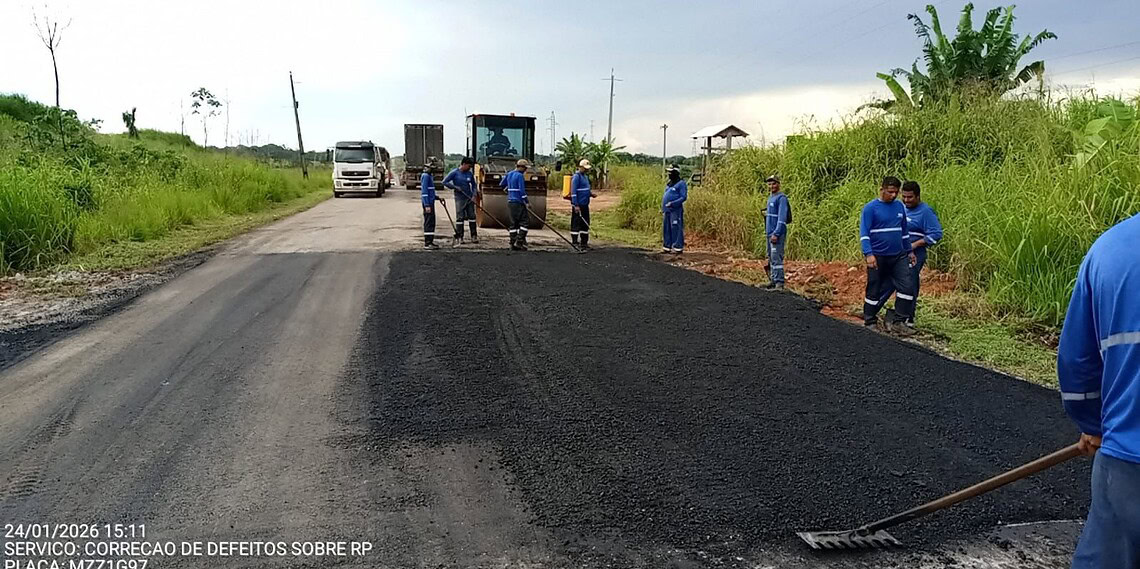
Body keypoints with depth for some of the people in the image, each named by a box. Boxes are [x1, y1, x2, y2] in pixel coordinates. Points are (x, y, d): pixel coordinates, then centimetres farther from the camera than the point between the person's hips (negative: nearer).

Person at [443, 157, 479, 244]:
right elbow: (445, 182, -7)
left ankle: (474, 236, 11)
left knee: (472, 216, 4)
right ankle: (459, 237, 4)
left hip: (470, 198, 4)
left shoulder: (470, 174, 6)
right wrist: (455, 187, -14)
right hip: (460, 198, -4)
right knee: (460, 218, -3)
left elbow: (474, 185, 15)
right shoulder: (454, 173, -6)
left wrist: (474, 195, 0)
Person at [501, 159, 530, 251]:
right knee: (525, 220, -3)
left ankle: (513, 244, 11)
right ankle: (519, 242, -9)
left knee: (514, 222, 11)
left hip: (510, 201, 9)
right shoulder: (520, 176, -12)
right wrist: (526, 202, -13)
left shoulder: (509, 174, 13)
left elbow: (501, 184, 23)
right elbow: (522, 190, -17)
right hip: (518, 202, -9)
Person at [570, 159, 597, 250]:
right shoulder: (576, 176, -13)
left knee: (585, 224, 12)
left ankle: (584, 243, 20)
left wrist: (591, 194, 7)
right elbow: (573, 192, -17)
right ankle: (574, 243, 0)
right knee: (576, 225, -5)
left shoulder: (585, 176, 16)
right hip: (578, 205, -9)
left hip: (585, 205, 10)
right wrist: (576, 205, -21)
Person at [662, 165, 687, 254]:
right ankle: (667, 247, 18)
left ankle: (678, 248, -6)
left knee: (676, 229, -9)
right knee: (667, 229, 11)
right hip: (668, 210, 9)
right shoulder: (669, 183, 18)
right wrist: (663, 207, 18)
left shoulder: (681, 184, -7)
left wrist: (672, 203, -22)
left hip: (676, 210, -9)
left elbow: (683, 197, -14)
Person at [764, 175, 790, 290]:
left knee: (776, 258, -13)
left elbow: (782, 218, -18)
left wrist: (776, 233, -23)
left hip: (778, 234, -10)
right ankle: (773, 280, 20)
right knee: (771, 258, 13)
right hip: (770, 233, 10)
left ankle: (779, 283, -13)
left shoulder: (781, 198, -11)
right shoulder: (771, 198, 18)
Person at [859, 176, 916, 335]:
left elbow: (904, 231, 20)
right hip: (878, 257, -5)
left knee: (907, 287, -4)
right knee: (874, 291, 5)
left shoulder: (900, 207, 9)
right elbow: (864, 233, -12)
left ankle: (898, 322, 3)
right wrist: (868, 254, -22)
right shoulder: (871, 208, -8)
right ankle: (869, 322, 20)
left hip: (898, 256, 5)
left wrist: (909, 251, 20)